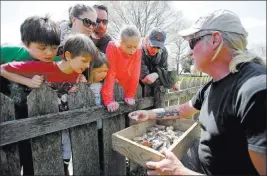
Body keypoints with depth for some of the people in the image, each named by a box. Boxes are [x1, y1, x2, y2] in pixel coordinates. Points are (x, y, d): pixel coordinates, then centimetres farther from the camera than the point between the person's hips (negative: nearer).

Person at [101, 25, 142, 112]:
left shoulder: (138, 51, -13)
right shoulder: (113, 47, -21)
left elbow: (135, 74, -11)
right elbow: (110, 74, -27)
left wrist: (130, 95, -10)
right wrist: (109, 99, -30)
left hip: (125, 89, 2)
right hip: (113, 88, -2)